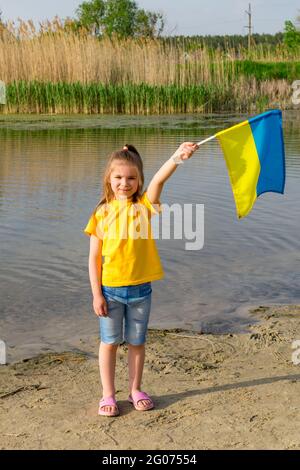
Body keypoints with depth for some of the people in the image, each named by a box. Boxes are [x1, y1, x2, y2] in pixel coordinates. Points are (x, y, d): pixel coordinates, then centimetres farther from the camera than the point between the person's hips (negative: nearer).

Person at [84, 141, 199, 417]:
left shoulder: (144, 205, -5)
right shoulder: (102, 213, -5)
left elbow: (158, 180, -27)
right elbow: (94, 257, -3)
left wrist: (177, 158, -45)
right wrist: (96, 294, -6)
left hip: (140, 288, 0)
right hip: (110, 289, 0)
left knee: (137, 342, 14)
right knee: (109, 342, 11)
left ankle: (135, 390, 31)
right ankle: (108, 395, 23)